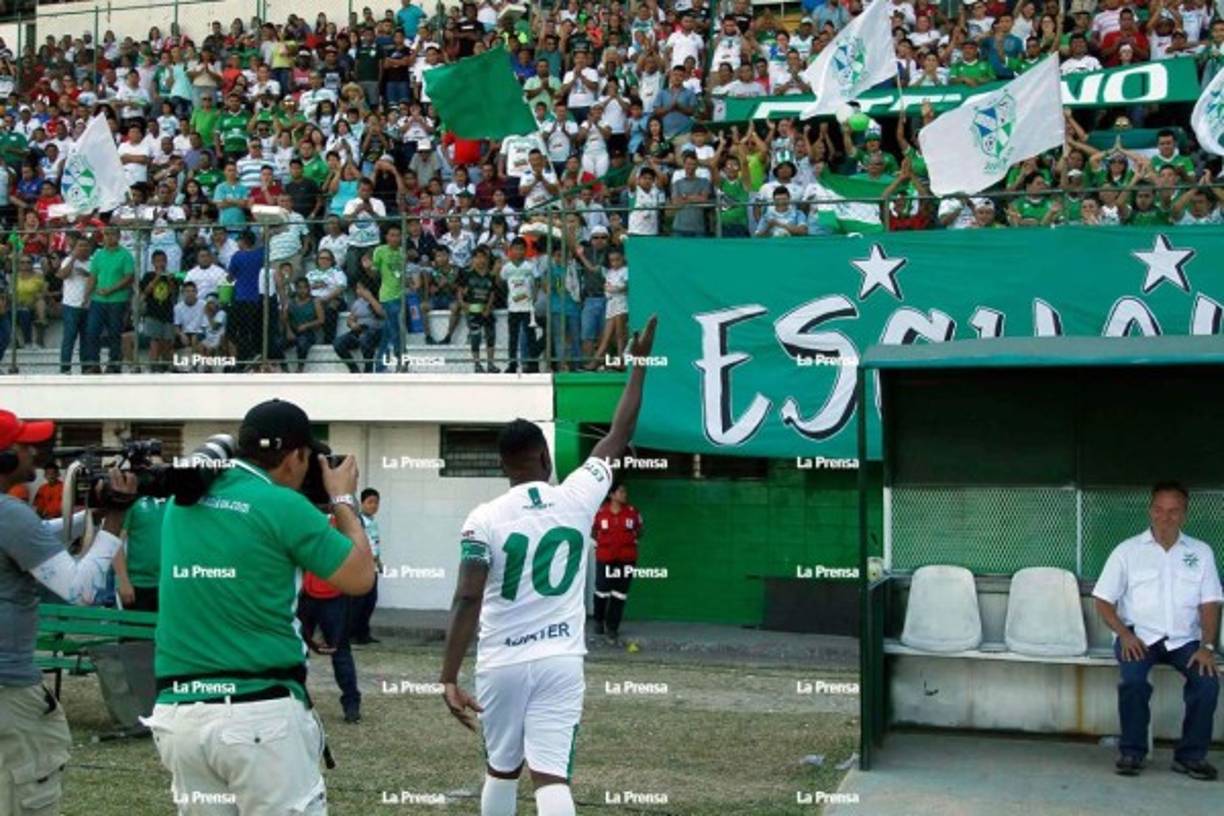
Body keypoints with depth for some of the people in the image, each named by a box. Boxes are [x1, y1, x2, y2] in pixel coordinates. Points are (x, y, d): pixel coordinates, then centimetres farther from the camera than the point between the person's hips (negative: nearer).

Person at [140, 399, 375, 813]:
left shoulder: (183, 501, 9)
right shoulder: (283, 505, -8)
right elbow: (360, 578, 1)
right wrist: (343, 500, 13)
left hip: (178, 712, 6)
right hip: (259, 713, -6)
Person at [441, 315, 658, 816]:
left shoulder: (484, 519, -8)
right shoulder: (578, 498, -3)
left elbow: (467, 601, -15)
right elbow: (618, 437, 10)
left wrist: (449, 677, -14)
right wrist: (641, 360, 19)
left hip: (502, 663, 0)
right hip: (560, 660, 0)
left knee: (501, 770, 20)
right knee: (551, 776, -6)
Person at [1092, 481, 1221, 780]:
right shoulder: (1127, 551, 4)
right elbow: (1103, 601, 3)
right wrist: (1125, 634, -14)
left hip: (1184, 639, 2)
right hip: (1139, 637, -2)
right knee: (1133, 680, -31)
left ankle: (1191, 755, -9)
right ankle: (1131, 752, -12)